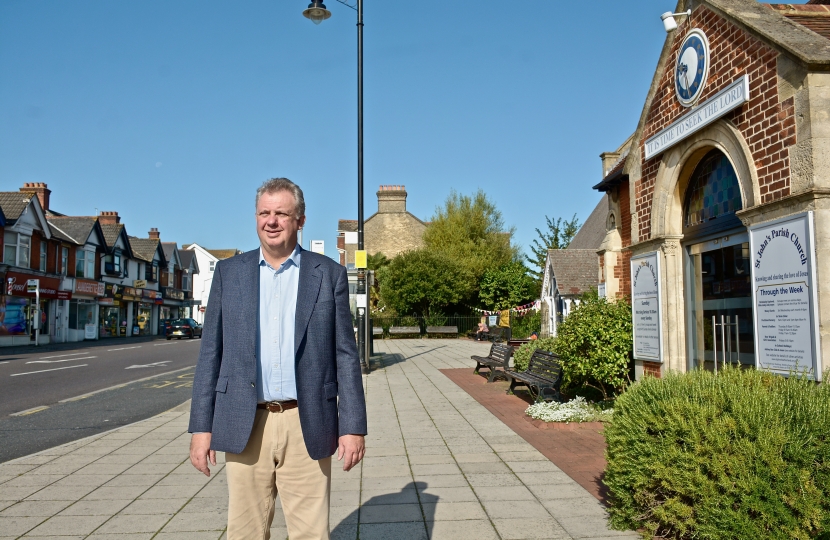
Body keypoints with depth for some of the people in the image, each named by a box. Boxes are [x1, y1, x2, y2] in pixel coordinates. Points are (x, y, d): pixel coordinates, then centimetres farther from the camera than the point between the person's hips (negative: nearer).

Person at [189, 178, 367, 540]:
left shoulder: (329, 274, 2)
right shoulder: (229, 272, 7)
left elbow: (345, 356, 1)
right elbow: (211, 353, 6)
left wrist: (353, 427, -4)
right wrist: (201, 426, 1)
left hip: (307, 427, -1)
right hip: (245, 427, 2)